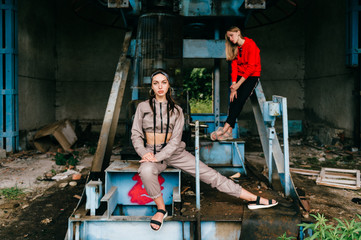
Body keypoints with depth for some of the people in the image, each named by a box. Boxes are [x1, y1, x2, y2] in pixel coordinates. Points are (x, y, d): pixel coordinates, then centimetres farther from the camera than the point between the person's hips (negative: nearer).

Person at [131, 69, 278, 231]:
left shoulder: (176, 110, 2)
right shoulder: (143, 107, 1)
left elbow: (176, 139, -5)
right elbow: (136, 135, 0)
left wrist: (158, 157, -19)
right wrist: (144, 153, -19)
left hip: (173, 152, 1)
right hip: (152, 152, -1)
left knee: (208, 174, -6)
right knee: (146, 171, -37)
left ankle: (253, 199, -1)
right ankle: (161, 209, -13)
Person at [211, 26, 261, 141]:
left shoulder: (251, 45, -13)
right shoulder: (234, 48, 7)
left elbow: (251, 67, -17)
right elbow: (234, 67, 1)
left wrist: (238, 84, -20)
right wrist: (233, 87, -11)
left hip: (252, 76, -6)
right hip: (240, 76, 6)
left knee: (240, 100, -21)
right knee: (233, 100, -12)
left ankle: (225, 129, -29)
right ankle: (229, 132, -18)